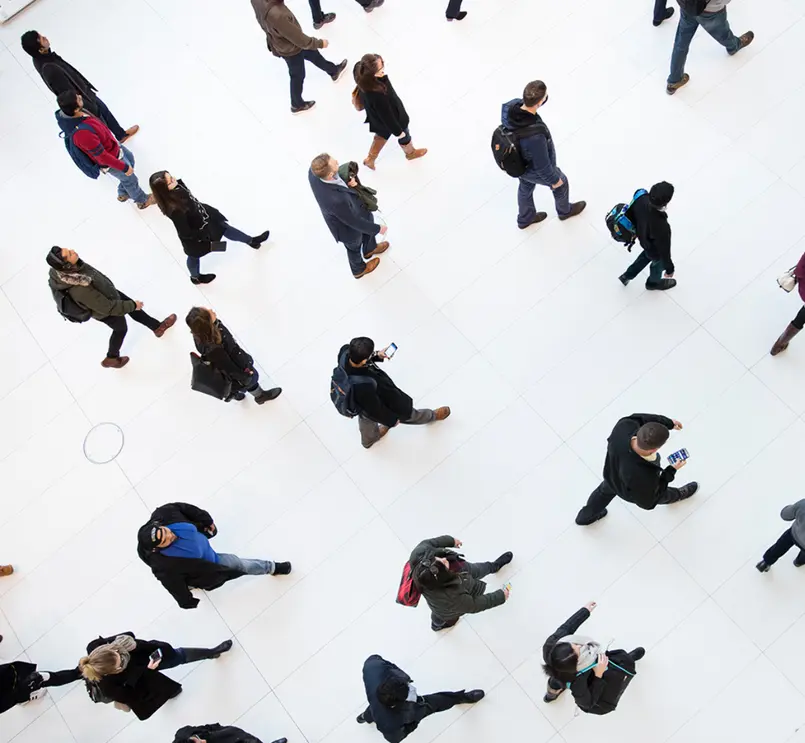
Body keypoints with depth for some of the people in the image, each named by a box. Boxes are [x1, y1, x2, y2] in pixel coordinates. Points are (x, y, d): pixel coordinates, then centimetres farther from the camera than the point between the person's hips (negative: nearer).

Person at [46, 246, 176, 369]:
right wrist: (132, 305, -19)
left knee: (134, 309, 24)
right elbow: (108, 307, -34)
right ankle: (112, 358, 53)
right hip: (106, 312, -5)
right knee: (121, 329, 24)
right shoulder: (79, 289, -48)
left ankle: (157, 326, 51)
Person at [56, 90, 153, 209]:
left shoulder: (65, 114, -20)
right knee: (130, 179, 18)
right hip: (111, 160, -8)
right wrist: (124, 167, -19)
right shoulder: (82, 133, -46)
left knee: (130, 158, 32)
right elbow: (102, 156, -33)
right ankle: (142, 201, 49)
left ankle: (123, 194, 52)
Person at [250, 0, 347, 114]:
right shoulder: (277, 15, -45)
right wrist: (320, 43, -15)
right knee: (297, 76, 21)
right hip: (290, 49, -7)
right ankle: (297, 105, 48)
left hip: (279, 41, 7)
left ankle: (334, 71, 55)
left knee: (313, 53, 29)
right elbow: (300, 39, -31)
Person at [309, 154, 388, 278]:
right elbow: (353, 221, -29)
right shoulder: (336, 200, -49)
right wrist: (377, 229, -14)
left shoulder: (314, 171, -31)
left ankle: (369, 249, 65)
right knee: (354, 247, 28)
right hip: (346, 226, -6)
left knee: (368, 221, 33)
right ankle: (359, 269, 62)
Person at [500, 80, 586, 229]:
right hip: (535, 170, -5)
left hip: (518, 162, 6)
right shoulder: (535, 136, -47)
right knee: (561, 183, 26)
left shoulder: (511, 106, -30)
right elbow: (542, 166, -29)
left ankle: (525, 218, 61)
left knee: (525, 187, 34)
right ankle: (565, 211, 57)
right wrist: (554, 180, -12)